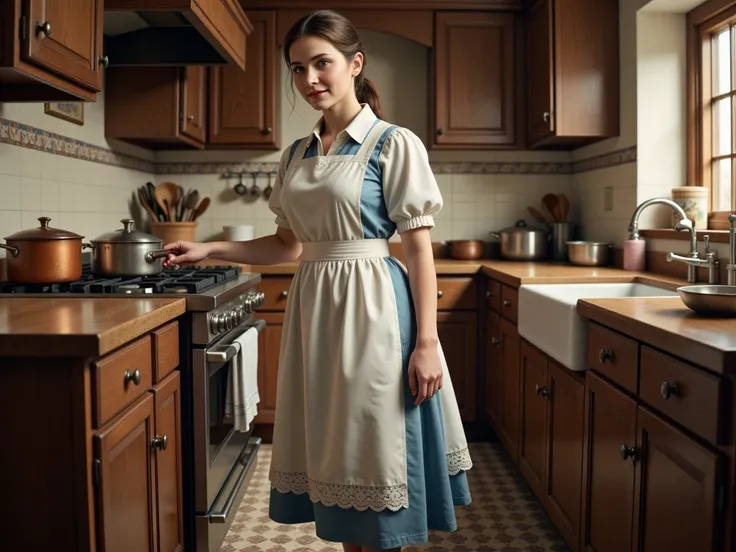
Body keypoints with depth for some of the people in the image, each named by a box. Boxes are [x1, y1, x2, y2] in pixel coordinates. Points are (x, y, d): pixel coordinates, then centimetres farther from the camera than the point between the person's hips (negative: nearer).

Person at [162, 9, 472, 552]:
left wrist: (426, 342, -14)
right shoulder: (296, 155, 12)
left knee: (373, 453, 3)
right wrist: (209, 249, 7)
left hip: (372, 308, -6)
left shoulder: (395, 144, -6)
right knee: (332, 448, 15)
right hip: (314, 309, 6)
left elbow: (419, 250, -9)